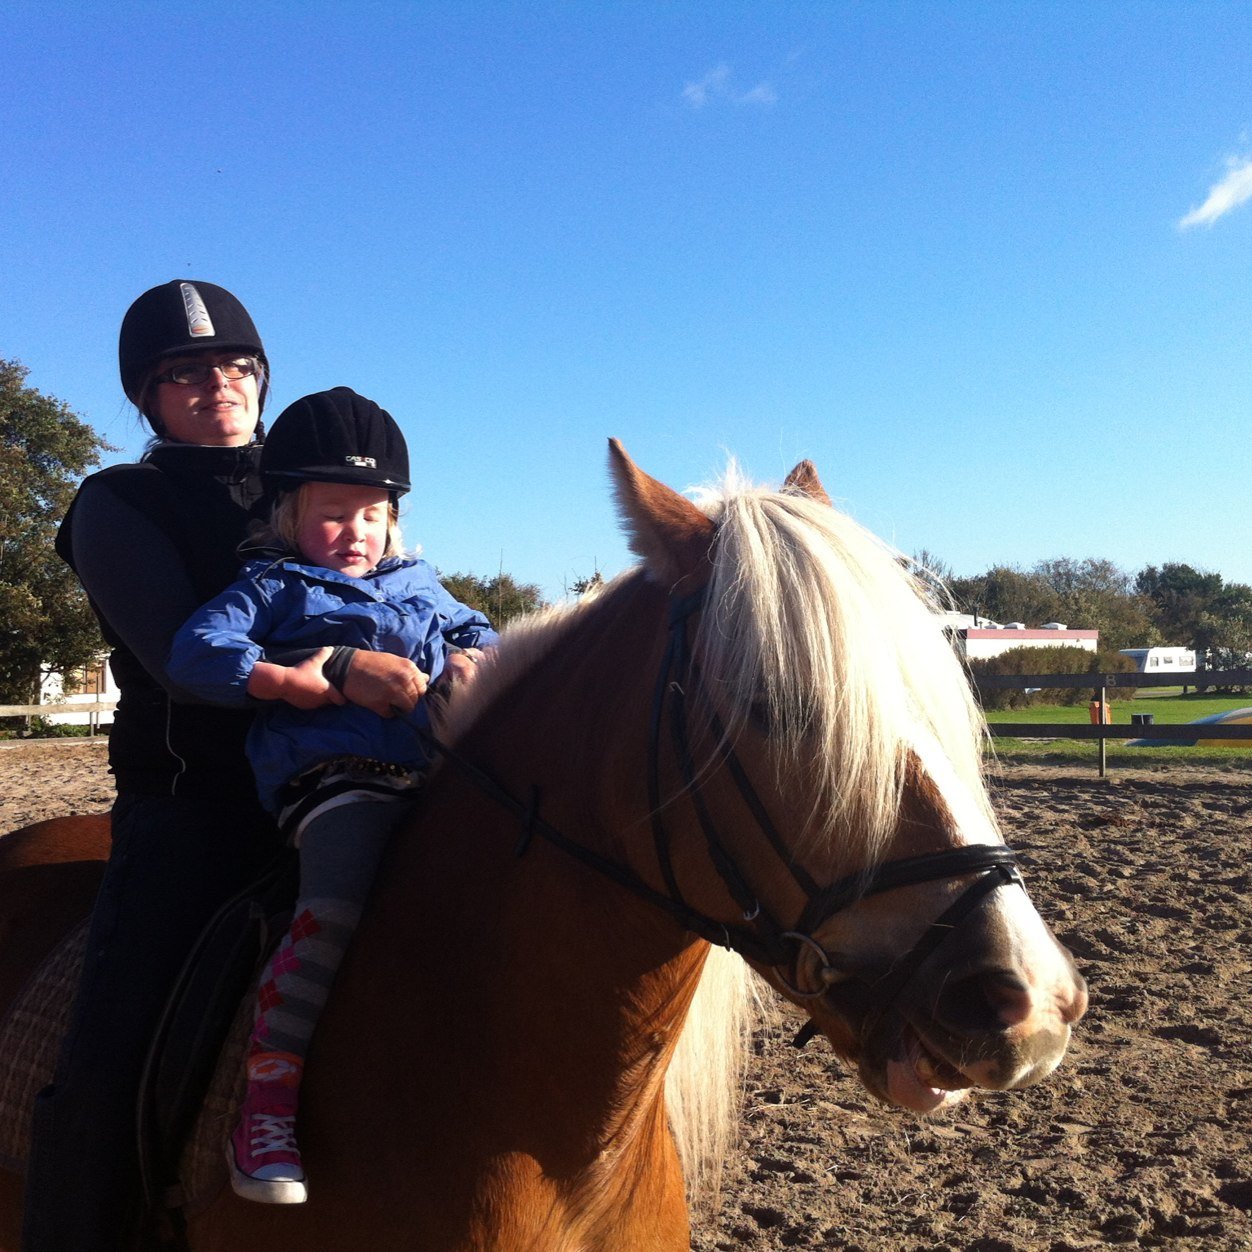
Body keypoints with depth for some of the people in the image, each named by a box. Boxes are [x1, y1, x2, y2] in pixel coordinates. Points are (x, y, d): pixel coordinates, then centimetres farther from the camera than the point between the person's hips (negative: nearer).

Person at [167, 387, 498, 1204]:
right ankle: (265, 1109, -21)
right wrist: (294, 682, -11)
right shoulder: (274, 588, 12)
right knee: (333, 908, -26)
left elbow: (479, 630, 34)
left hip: (441, 773, 6)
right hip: (336, 780, -6)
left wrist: (474, 658, 9)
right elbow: (196, 651, 0)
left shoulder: (420, 585, 28)